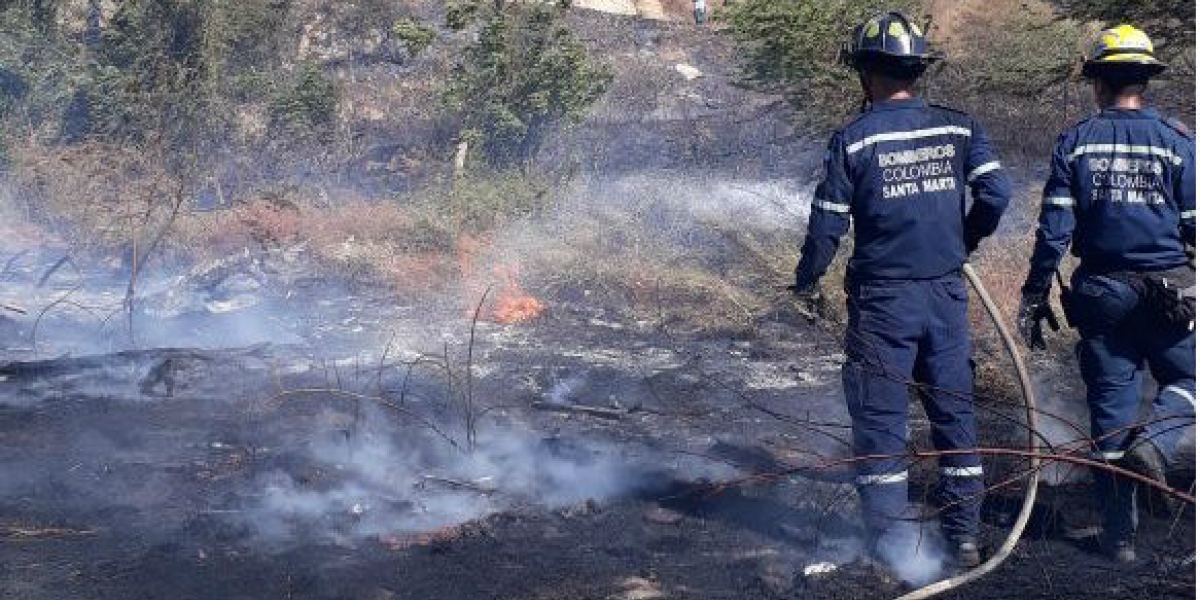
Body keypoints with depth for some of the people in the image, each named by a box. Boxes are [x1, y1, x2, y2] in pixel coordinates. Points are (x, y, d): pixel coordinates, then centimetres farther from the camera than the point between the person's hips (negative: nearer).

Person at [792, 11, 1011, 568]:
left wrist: (805, 283, 8)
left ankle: (889, 536, 10)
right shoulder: (959, 128, 1)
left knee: (879, 417, 6)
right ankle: (964, 532, 19)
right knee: (954, 410, 13)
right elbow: (997, 192, -5)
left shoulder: (853, 139, -8)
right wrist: (965, 241, 14)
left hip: (882, 298, -3)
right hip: (947, 293, 4)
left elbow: (827, 224, -7)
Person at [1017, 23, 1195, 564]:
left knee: (1110, 409, 8)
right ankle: (1155, 439, -14)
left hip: (1101, 294, 2)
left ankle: (1120, 538, 13)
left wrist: (1033, 298, 1)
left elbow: (1053, 230, -4)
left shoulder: (1075, 142, 0)